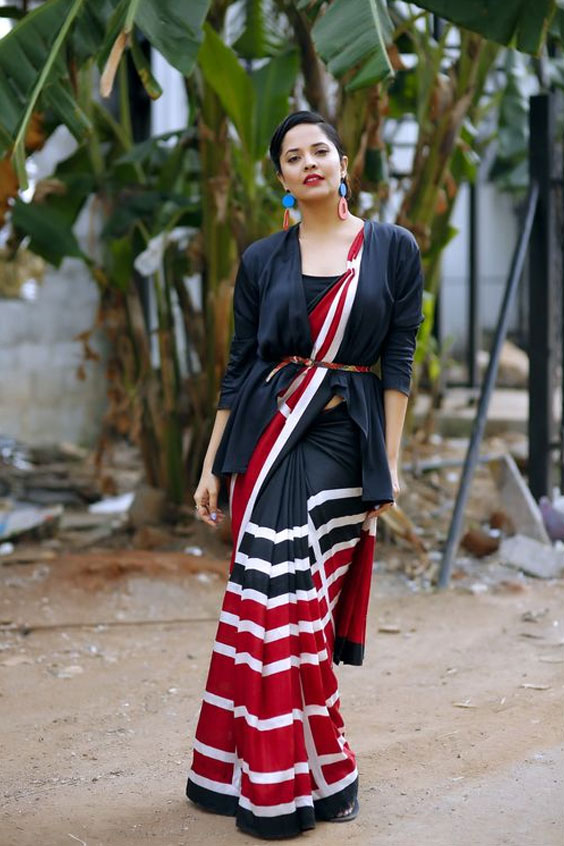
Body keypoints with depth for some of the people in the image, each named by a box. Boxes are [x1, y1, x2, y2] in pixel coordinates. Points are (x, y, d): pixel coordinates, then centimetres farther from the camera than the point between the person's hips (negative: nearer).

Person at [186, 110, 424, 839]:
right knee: (278, 599, -3)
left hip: (344, 437, -2)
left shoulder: (392, 249, 4)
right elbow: (239, 364, 10)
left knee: (284, 599, -5)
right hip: (267, 435, 2)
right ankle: (309, 774, 8)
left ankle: (294, 764, 11)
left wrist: (389, 463, -4)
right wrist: (212, 464, 7)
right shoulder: (262, 259, 8)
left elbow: (398, 361, 2)